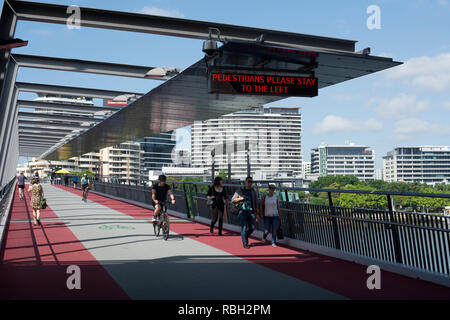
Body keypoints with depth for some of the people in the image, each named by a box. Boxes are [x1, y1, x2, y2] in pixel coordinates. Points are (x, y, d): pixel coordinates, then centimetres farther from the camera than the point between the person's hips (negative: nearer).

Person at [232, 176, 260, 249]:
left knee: (252, 228, 2)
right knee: (244, 228, -7)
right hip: (243, 211, -3)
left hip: (251, 211, 3)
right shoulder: (240, 190, 2)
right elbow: (233, 199, 3)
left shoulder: (253, 191, 9)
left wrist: (257, 213, 3)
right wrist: (240, 198, -14)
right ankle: (245, 243, 4)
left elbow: (256, 202, 9)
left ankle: (245, 237, 30)